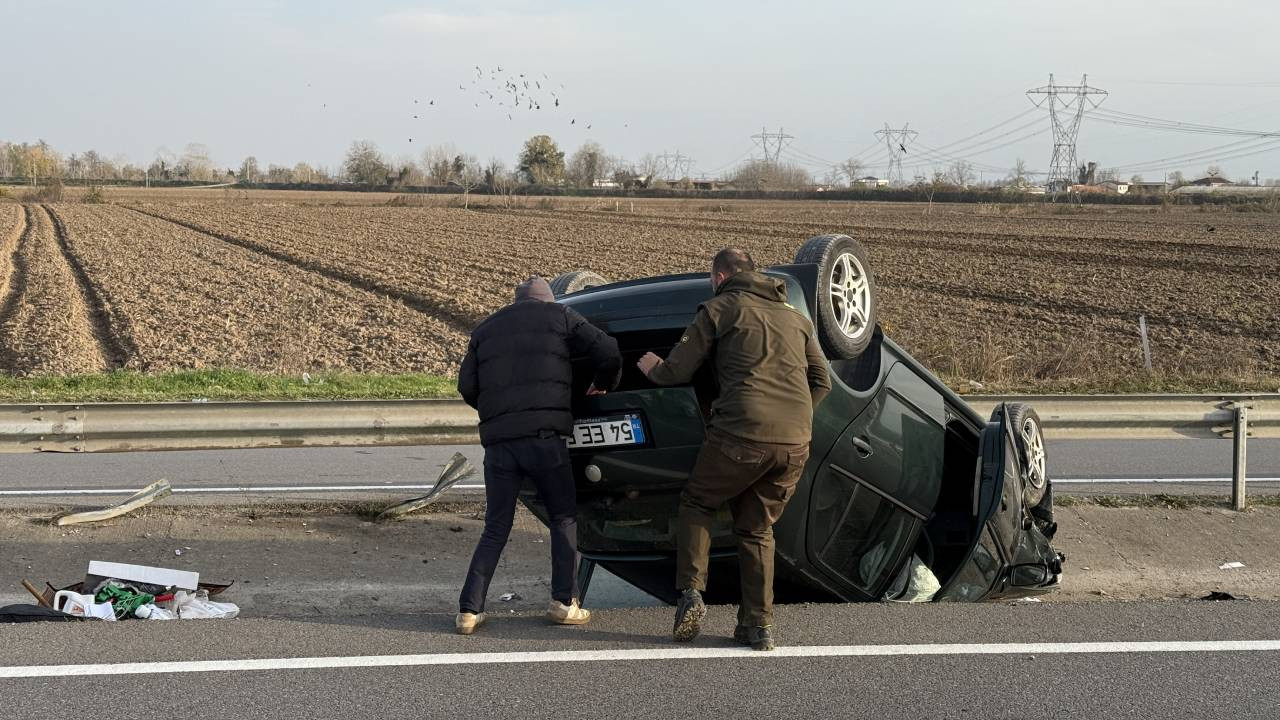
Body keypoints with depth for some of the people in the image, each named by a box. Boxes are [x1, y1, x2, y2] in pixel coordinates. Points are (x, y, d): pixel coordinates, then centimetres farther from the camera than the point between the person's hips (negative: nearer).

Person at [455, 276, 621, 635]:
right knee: (564, 518, 12)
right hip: (544, 435, -3)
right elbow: (607, 352, 4)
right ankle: (564, 602, 6)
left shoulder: (485, 329, 21)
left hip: (498, 441, 3)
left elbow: (467, 386, 13)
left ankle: (469, 609, 1)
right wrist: (603, 385, 23)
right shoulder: (559, 317, 11)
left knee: (495, 529, 9)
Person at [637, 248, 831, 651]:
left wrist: (652, 368, 27)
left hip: (743, 433, -5)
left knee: (696, 504, 17)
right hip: (796, 442, 5)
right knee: (757, 530, 17)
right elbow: (822, 383, 23)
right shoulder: (796, 318, 24)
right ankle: (758, 625, 10)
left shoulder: (719, 310, 8)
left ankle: (691, 593, 1)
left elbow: (677, 371, 6)